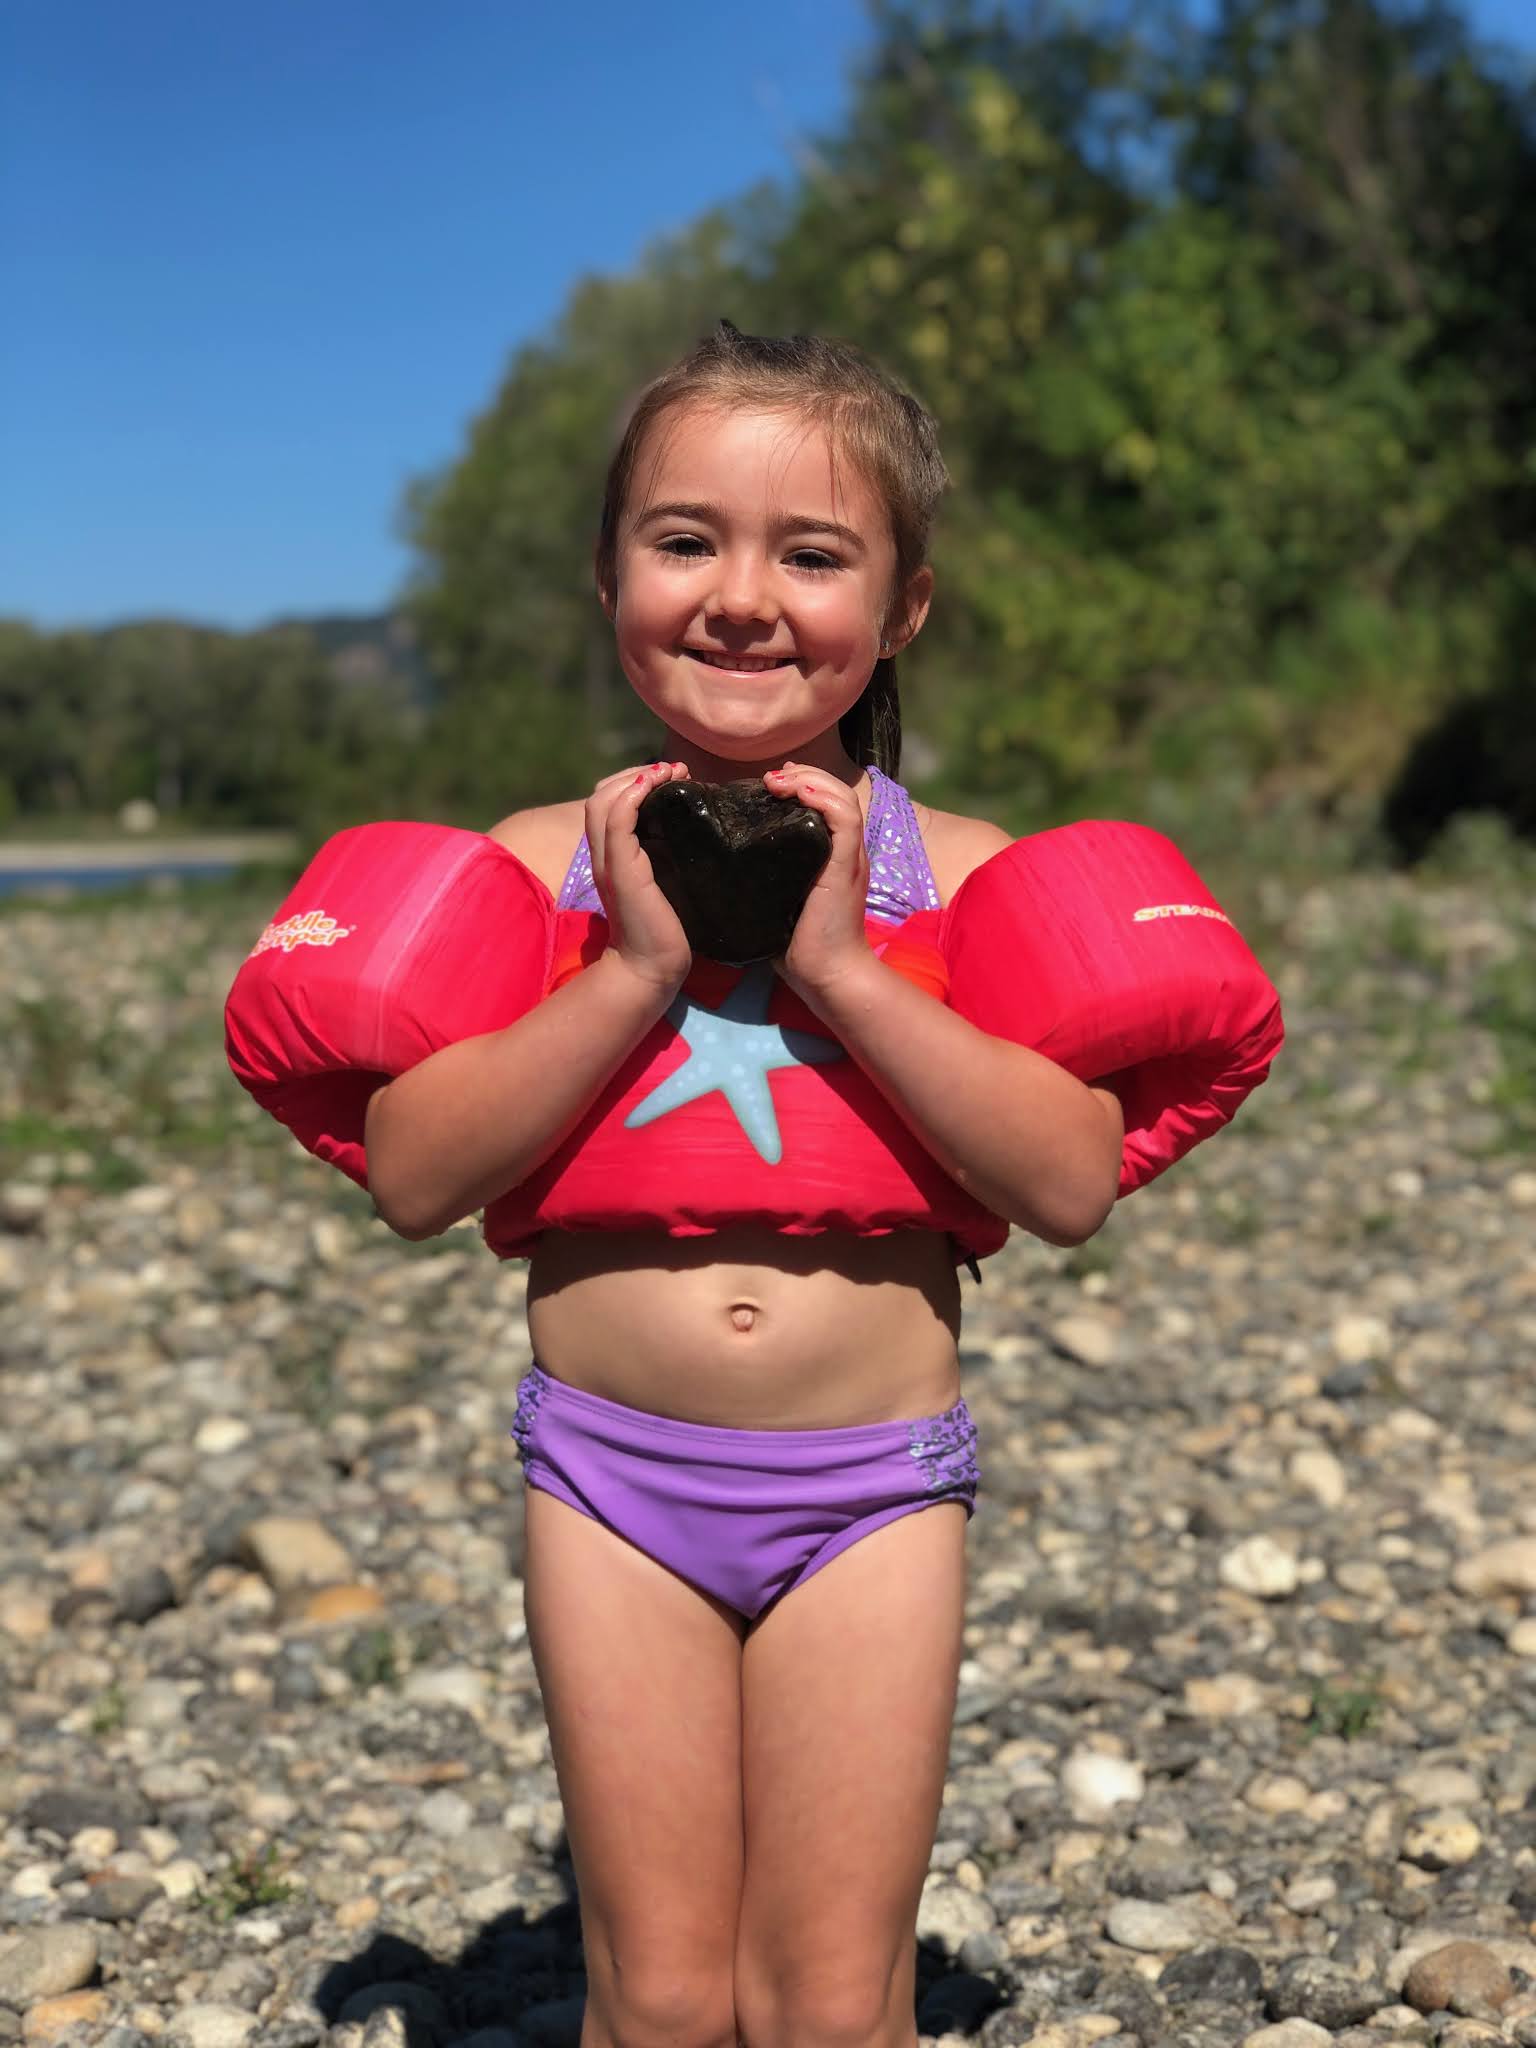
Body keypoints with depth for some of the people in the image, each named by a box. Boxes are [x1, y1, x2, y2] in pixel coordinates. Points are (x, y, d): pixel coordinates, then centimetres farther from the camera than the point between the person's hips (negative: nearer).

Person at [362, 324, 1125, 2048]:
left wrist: (838, 965, -21)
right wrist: (637, 970, -20)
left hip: (874, 1484, 0)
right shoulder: (545, 861, -2)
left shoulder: (952, 872, -4)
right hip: (614, 1472, 1)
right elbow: (411, 1177, -10)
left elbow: (1075, 1184, -14)